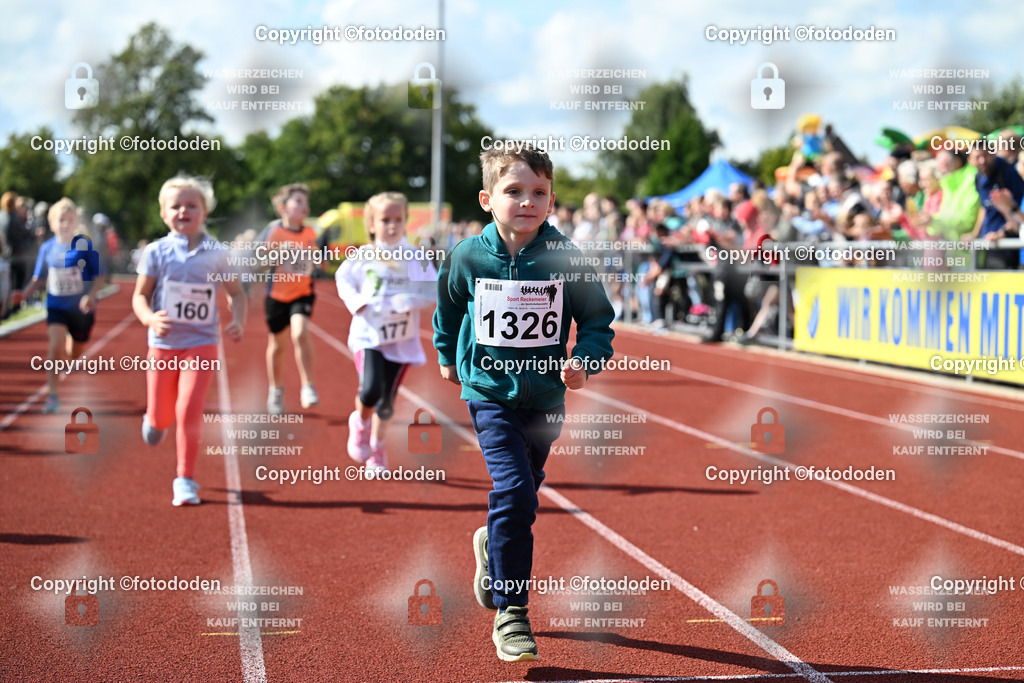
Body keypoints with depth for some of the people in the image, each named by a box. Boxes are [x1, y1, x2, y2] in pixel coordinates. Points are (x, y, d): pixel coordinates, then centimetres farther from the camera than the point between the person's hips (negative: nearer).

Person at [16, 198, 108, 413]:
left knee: (75, 354, 13)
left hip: (81, 308, 0)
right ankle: (52, 394, -15)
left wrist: (91, 295, -24)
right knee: (55, 347, -20)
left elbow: (100, 276, -8)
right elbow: (40, 278, 10)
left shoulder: (85, 246, -9)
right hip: (56, 307, 0)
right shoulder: (47, 248, -1)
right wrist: (26, 294, -7)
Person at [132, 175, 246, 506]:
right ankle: (154, 419, 47)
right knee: (162, 417, 8)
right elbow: (139, 296, -1)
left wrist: (238, 321, -9)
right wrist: (150, 319, -22)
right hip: (163, 343, 1)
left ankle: (185, 480, -3)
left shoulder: (216, 253, -1)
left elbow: (236, 292, 10)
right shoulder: (156, 252, -4)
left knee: (189, 410, -15)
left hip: (201, 344, -1)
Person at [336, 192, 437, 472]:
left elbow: (433, 291, -2)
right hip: (368, 335, -1)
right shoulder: (362, 256, -5)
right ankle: (360, 423, 13)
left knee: (387, 401, 8)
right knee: (371, 389, -22)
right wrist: (356, 301, -7)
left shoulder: (418, 258, -5)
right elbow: (342, 278, 11)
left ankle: (377, 448, 33)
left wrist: (412, 300, -22)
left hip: (402, 340, 1)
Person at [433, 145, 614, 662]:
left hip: (545, 396, 2)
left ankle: (491, 547, 52)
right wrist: (447, 356, 24)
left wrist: (585, 361, -18)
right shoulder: (469, 256, -8)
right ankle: (509, 614, -10)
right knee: (513, 489, -18)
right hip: (490, 391, -2)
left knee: (523, 493, 18)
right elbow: (447, 307, 13)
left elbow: (598, 318, -1)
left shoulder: (564, 257, -10)